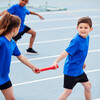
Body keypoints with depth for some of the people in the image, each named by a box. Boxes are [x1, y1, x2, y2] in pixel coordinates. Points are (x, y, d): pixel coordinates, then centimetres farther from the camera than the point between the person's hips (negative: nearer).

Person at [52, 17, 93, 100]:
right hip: (71, 70, -8)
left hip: (79, 69, 8)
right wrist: (56, 61, -41)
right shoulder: (76, 41, -25)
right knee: (68, 91, -3)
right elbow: (66, 52, -32)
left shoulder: (87, 37, 0)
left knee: (88, 85, 18)